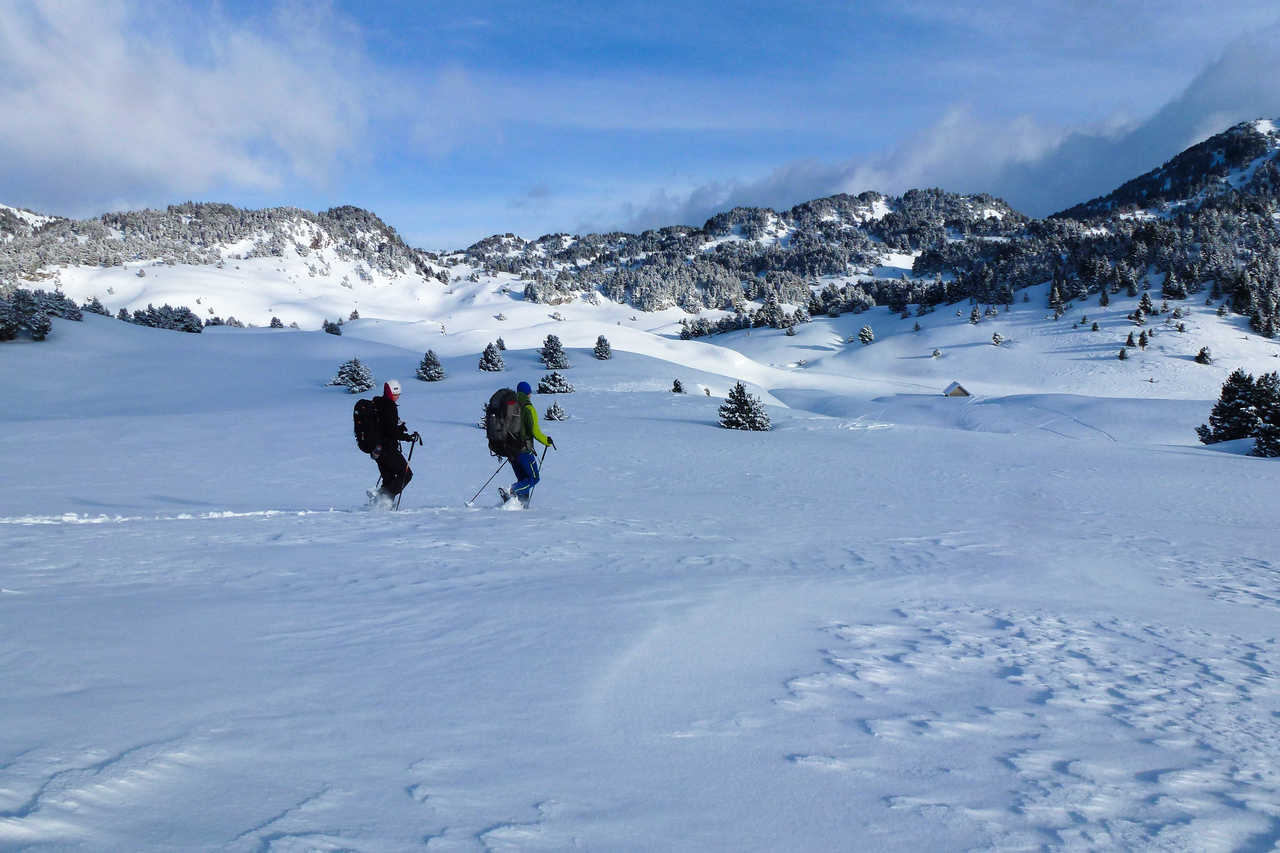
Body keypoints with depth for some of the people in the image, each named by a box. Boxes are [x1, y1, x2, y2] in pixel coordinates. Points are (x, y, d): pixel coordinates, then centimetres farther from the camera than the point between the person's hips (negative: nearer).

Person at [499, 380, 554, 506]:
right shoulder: (528, 408, -9)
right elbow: (534, 431, -15)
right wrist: (546, 441, 1)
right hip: (524, 449, -7)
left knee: (523, 479, 16)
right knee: (534, 478, -1)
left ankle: (522, 504, 2)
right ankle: (512, 493, -22)